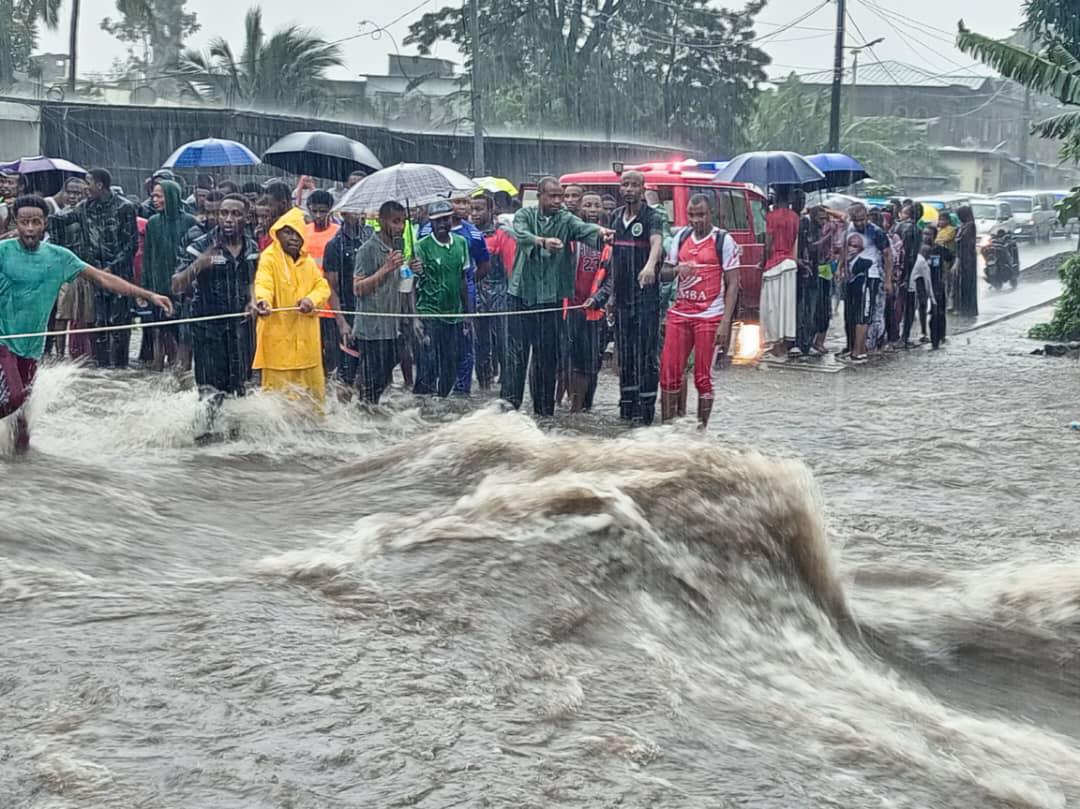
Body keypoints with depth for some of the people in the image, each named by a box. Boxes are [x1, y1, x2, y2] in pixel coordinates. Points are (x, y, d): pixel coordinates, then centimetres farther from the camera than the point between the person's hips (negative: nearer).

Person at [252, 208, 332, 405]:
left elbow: (322, 287, 8)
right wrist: (263, 300, -46)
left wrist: (310, 301, -14)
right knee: (279, 391, -5)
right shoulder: (269, 258, -6)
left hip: (306, 340, 6)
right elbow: (263, 283, -23)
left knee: (313, 391, 14)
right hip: (278, 339, -6)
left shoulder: (307, 261, 14)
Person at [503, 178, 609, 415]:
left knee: (548, 355, 6)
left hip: (551, 296, 1)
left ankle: (544, 408, 14)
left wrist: (599, 231, -41)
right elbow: (520, 234, -19)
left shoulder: (565, 219, 3)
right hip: (521, 293, -1)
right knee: (516, 351, -3)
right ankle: (509, 401, 0)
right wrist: (543, 241, -39)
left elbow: (582, 228, -18)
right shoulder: (524, 216, 2)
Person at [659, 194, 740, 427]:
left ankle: (701, 427, 7)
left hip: (709, 317, -4)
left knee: (703, 377, -1)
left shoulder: (724, 241, -3)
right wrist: (677, 269, -6)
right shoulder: (681, 237, 11)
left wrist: (725, 323, -12)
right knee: (669, 372, 1)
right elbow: (665, 271, 20)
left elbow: (732, 284, -4)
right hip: (679, 314, 4)